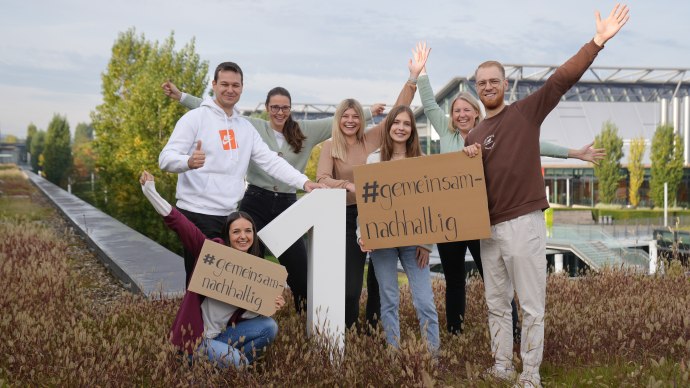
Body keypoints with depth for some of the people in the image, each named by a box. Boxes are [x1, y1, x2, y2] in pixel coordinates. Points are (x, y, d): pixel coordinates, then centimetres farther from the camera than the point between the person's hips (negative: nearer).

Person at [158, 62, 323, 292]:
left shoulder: (245, 127, 14)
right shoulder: (196, 118, -4)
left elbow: (271, 161, 9)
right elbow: (166, 158, -12)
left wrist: (304, 182, -5)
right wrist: (189, 161, -34)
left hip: (231, 216, 6)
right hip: (198, 214, -6)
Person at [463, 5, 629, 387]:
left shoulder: (527, 111, 0)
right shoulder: (473, 135, 15)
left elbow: (562, 79, -13)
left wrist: (597, 42, -24)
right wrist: (469, 160, -4)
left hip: (523, 223, -6)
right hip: (488, 226, 6)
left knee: (531, 305, 0)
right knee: (496, 304, 14)